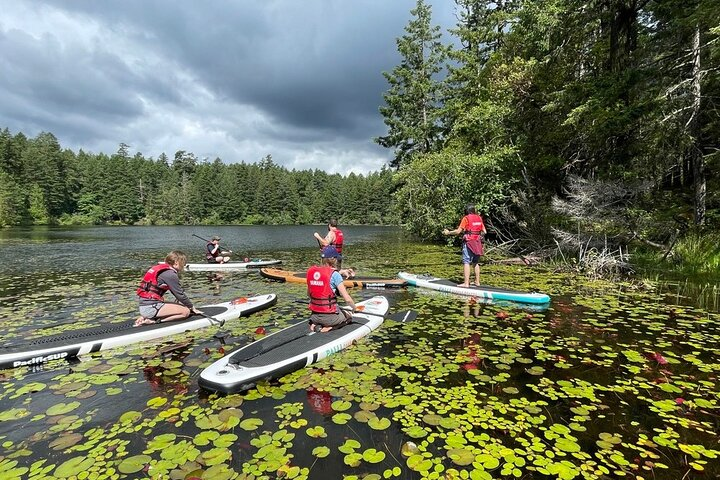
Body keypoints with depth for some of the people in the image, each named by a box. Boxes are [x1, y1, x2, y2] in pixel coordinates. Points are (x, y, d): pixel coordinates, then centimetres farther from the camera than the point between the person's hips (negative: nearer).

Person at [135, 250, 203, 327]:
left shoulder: (160, 268, 15)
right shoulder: (170, 274, -14)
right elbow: (180, 294, -8)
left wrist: (189, 305, 20)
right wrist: (192, 307, 6)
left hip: (144, 306, 10)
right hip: (151, 307, -10)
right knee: (186, 311, -11)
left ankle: (145, 317, 12)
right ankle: (154, 321, -11)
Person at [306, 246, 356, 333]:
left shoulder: (311, 271, 0)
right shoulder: (334, 274, -17)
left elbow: (309, 294, 11)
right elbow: (348, 299, -16)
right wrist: (354, 308, 4)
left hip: (314, 315, 5)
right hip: (329, 316, -5)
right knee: (349, 316, 25)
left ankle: (316, 324, 7)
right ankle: (328, 327, 0)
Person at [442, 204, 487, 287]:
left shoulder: (466, 218, -6)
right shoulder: (479, 218, 10)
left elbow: (458, 231, -11)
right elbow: (484, 231, 10)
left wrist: (448, 232, 1)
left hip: (469, 242, -6)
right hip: (477, 242, 6)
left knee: (466, 262, -6)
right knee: (476, 262, 15)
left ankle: (466, 283, -10)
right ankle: (477, 282, 20)